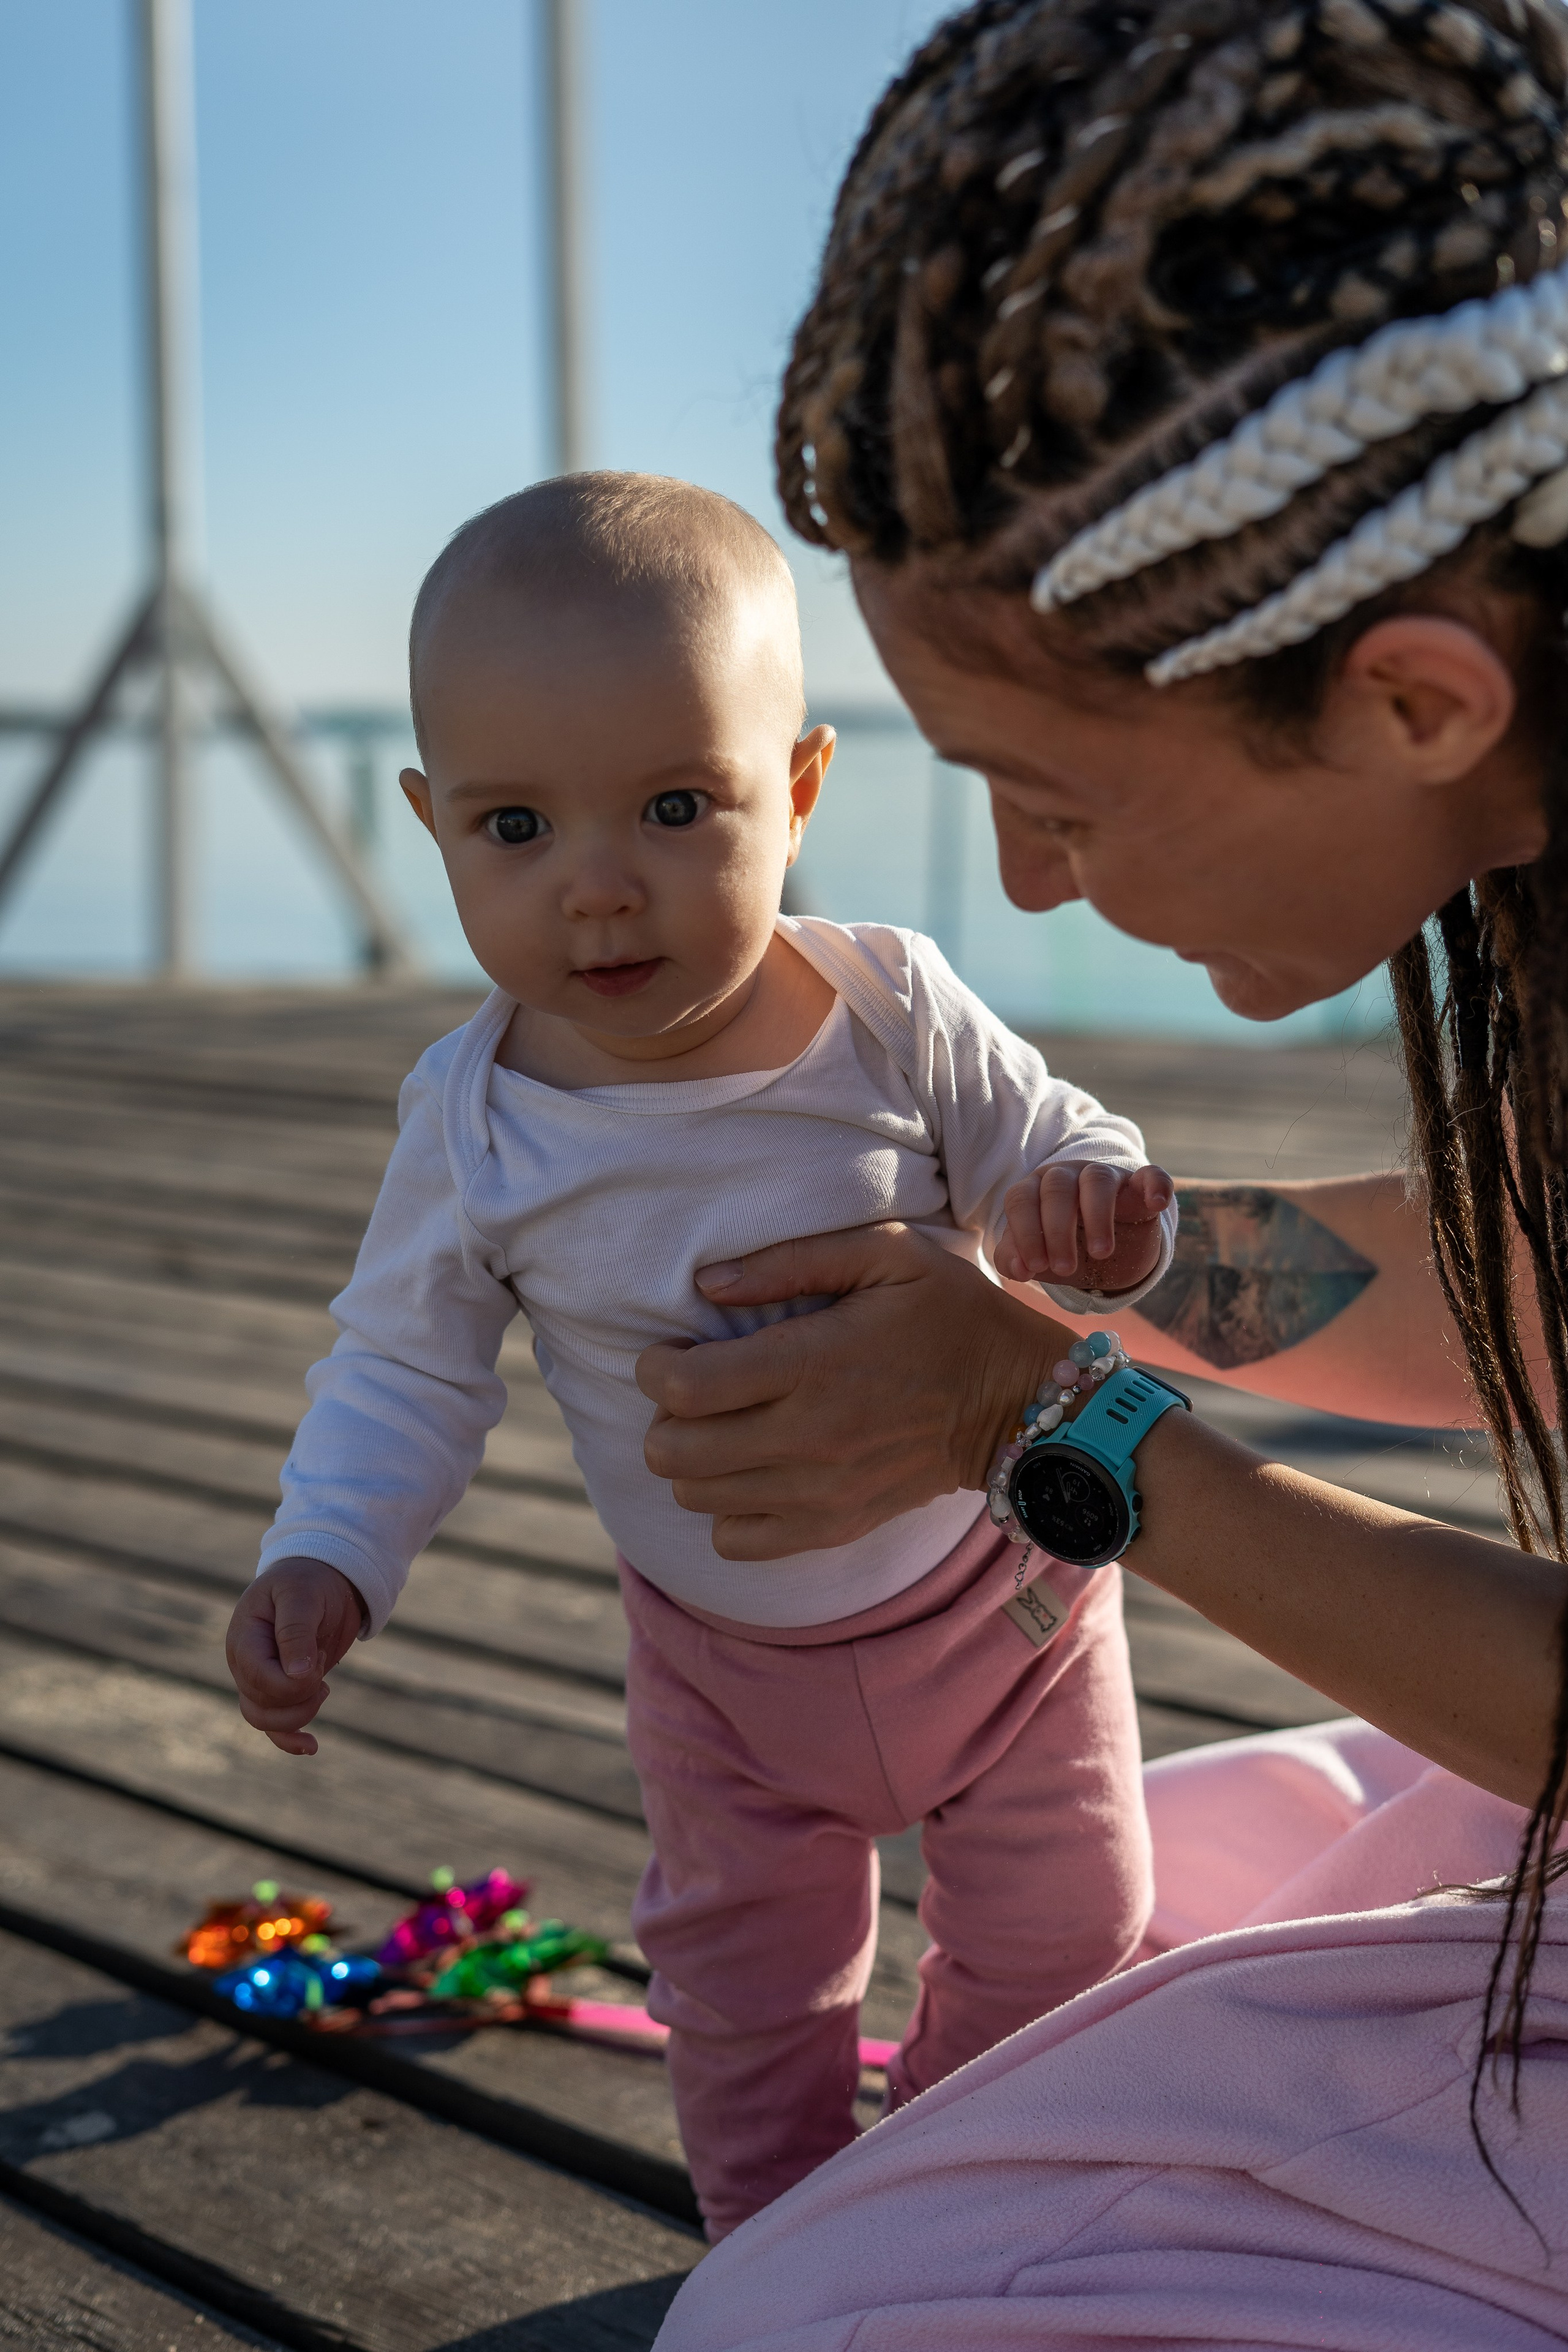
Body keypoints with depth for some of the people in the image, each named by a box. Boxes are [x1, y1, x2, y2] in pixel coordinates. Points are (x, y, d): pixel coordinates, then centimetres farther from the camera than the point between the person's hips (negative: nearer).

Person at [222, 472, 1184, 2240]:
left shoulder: (893, 1012, -24)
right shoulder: (472, 1119, -20)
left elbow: (1048, 1143, -11)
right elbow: (407, 1364, -7)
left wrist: (1088, 1210, -35)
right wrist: (323, 1562, -20)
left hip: (996, 1583, 0)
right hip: (722, 1658, 1)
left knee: (1060, 1928, 15)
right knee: (745, 1985, 16)